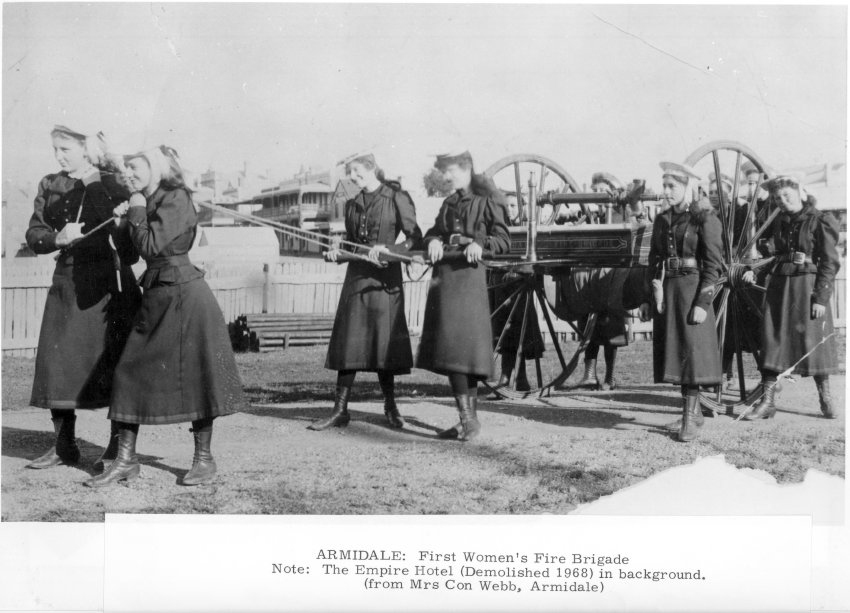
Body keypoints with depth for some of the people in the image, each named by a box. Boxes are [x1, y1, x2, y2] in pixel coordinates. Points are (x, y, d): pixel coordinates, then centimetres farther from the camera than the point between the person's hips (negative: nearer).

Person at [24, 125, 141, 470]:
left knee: (112, 362, -3)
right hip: (67, 283, 5)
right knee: (58, 362, 4)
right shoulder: (50, 187, 12)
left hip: (109, 285, -4)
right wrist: (59, 238, -12)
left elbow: (129, 245, -4)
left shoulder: (113, 185, -1)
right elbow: (33, 236, 6)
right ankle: (64, 446, 16)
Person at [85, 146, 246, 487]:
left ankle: (204, 459, 10)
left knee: (194, 374, -1)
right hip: (157, 295, 9)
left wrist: (136, 213, -7)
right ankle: (126, 459, 11)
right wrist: (130, 216, 7)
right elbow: (140, 250, 17)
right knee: (131, 370, 4)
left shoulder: (176, 199, -11)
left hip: (184, 295, -9)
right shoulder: (148, 201, 15)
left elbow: (151, 246, -18)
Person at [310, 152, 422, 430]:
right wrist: (337, 252, 0)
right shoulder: (352, 205, 14)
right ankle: (340, 410, 6)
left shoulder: (396, 198, -2)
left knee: (383, 344, 0)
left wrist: (387, 249, -18)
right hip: (356, 277, 5)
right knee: (348, 342, 1)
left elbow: (415, 238, -5)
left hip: (385, 280, -5)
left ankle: (390, 407, 17)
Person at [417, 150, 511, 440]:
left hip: (469, 276, -7)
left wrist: (481, 244, -21)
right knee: (449, 349, 5)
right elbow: (432, 232, 18)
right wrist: (433, 240, -4)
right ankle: (468, 419, 11)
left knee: (461, 346, -13)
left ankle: (469, 418, -8)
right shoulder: (449, 203, 20)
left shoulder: (487, 201, 0)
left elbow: (504, 239, -4)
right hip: (444, 275, 7)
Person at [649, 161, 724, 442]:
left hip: (693, 290, -6)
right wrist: (657, 288, -5)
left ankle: (690, 418, 1)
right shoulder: (662, 220, 12)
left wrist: (703, 303, -15)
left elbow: (713, 264, -9)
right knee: (673, 351, 8)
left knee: (692, 351, -6)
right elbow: (654, 258, 12)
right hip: (667, 291, 6)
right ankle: (693, 411, 20)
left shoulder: (705, 218, -6)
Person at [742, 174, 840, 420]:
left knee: (812, 340, -1)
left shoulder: (820, 221, -5)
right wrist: (754, 270, 0)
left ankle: (825, 398, 15)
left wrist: (822, 297, -14)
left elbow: (830, 263, -7)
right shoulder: (779, 222, 11)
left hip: (808, 287, -5)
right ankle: (767, 401, 4)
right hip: (779, 285, 5)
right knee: (772, 338, 1)